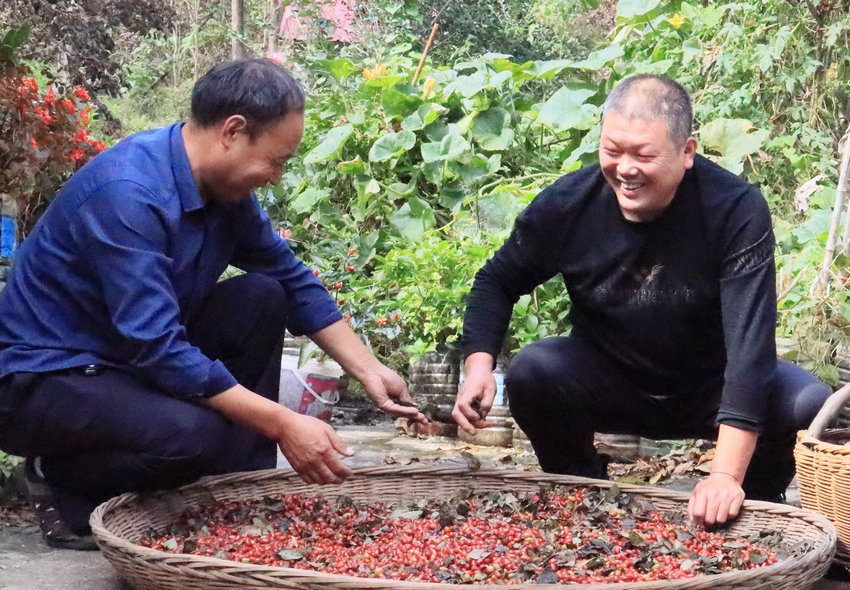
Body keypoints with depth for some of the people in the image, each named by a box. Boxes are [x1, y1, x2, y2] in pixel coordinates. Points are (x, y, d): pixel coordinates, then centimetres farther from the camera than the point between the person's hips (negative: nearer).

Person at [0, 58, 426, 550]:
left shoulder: (227, 187, -1)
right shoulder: (127, 193, -29)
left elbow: (293, 280, 12)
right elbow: (155, 345, -33)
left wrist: (370, 371, 5)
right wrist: (284, 425, -31)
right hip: (43, 378, -9)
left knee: (262, 297, -3)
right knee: (195, 432, -33)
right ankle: (65, 485, -3)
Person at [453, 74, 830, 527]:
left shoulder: (737, 211, -25)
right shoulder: (567, 205, -16)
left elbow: (750, 341, -31)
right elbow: (499, 281, 2)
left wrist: (726, 474, -40)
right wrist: (478, 364, -19)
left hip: (712, 387, -1)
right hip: (610, 385, 2)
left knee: (811, 405, -28)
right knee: (531, 372, -28)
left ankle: (752, 508, 3)